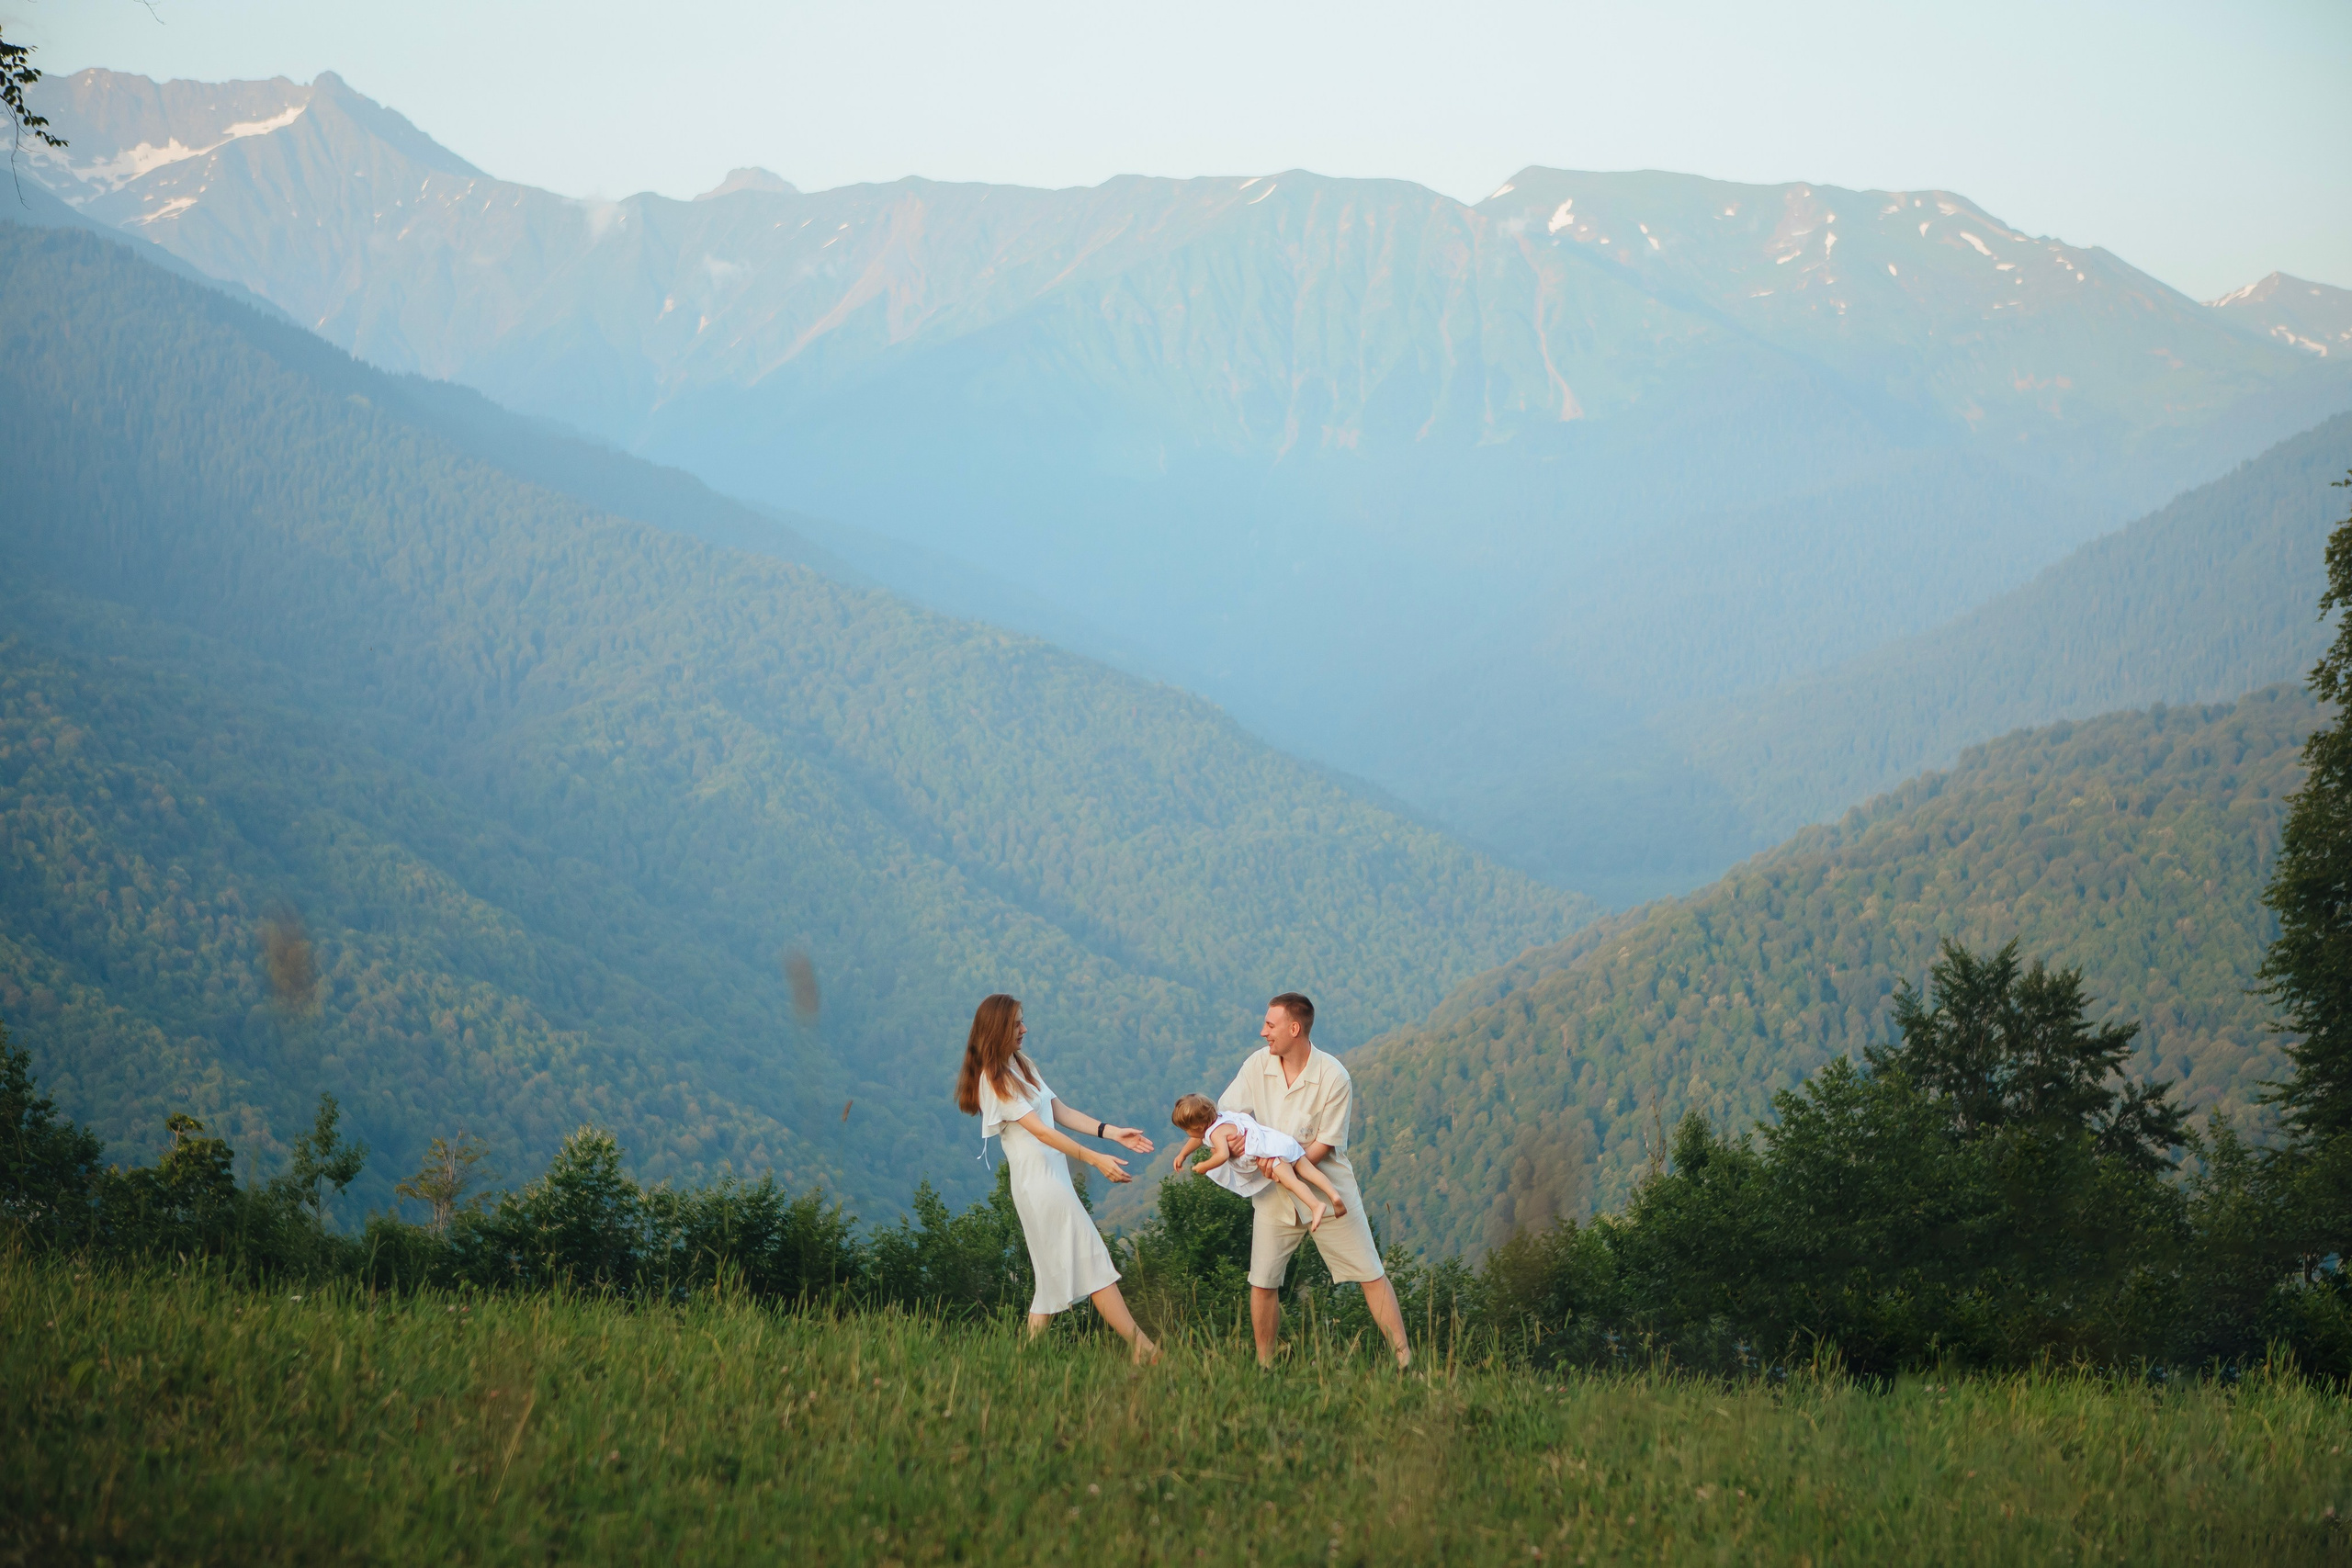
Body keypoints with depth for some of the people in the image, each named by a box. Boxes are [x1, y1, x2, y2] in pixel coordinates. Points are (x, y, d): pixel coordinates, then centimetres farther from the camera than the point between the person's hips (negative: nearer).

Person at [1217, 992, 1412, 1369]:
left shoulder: (1333, 1077, -15)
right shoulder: (1258, 1065, -3)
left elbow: (1325, 1143, -12)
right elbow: (1223, 1112, 2)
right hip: (1275, 1195, 3)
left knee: (1371, 1275, -3)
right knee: (1262, 1283, 3)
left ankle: (1404, 1361, 1)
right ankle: (1264, 1367, 17)